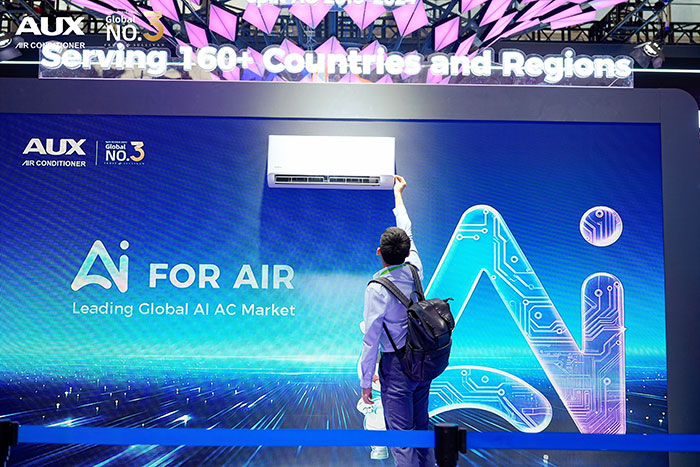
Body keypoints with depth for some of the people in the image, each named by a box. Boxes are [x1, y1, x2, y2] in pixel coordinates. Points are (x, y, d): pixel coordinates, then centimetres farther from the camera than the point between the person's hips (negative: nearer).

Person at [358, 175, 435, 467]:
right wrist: (398, 194, 28)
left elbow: (371, 340, -17)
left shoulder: (377, 288, -19)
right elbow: (408, 232, 14)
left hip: (396, 366, -7)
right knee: (422, 427, 21)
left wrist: (365, 382, -7)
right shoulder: (414, 269, -4)